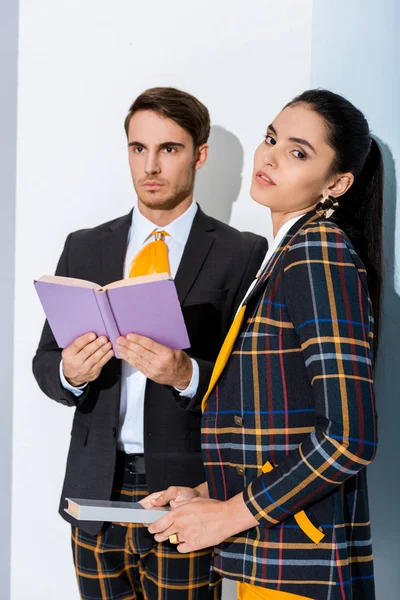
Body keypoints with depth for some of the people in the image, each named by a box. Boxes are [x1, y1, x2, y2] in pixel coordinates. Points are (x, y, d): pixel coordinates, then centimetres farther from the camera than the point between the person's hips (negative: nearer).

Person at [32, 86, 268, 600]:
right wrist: (69, 373, -11)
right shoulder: (84, 249, 10)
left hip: (186, 497, -3)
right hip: (96, 496, 3)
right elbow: (45, 360, 11)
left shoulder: (241, 255, -2)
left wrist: (188, 374, -24)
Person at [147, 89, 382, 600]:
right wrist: (210, 492, 7)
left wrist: (232, 512, -14)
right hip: (264, 551, 9)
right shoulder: (287, 252, 15)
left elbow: (349, 437, -22)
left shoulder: (319, 250, -14)